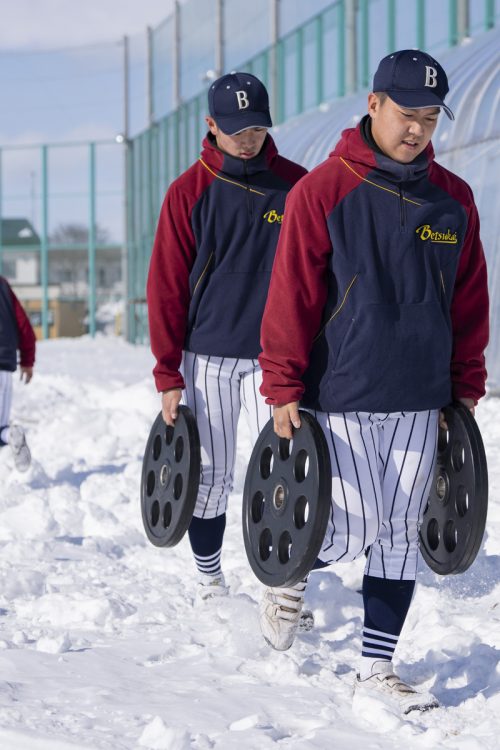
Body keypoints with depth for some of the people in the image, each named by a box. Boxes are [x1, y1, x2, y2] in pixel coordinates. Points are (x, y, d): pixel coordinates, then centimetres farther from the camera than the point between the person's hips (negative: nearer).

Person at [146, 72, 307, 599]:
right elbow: (166, 287, 1)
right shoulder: (189, 192, 1)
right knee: (210, 476, 6)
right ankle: (210, 584, 21)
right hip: (207, 358, 0)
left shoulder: (297, 186, 3)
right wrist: (168, 375, -4)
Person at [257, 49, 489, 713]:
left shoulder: (453, 199, 7)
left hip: (419, 402, 5)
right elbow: (291, 295, -8)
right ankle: (291, 577, 25)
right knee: (356, 530, -7)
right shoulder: (322, 190, -7)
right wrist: (283, 389, -10)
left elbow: (469, 301, 13)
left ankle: (376, 669, 15)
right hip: (340, 399, -4)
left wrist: (466, 387, 11)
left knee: (401, 535, 5)